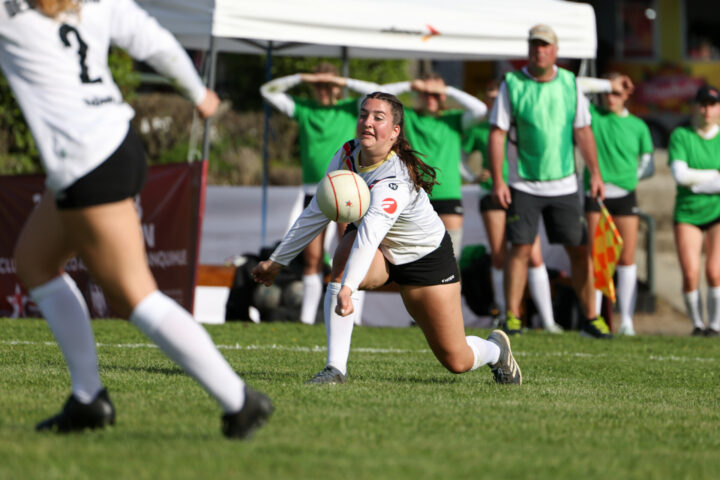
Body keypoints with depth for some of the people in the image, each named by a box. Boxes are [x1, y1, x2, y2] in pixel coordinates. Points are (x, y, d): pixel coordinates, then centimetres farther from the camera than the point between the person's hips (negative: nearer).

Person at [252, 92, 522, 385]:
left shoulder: (396, 180, -36)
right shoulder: (346, 156, -16)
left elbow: (370, 233, -53)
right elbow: (316, 214, -6)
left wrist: (348, 288, -66)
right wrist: (276, 262, -5)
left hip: (426, 257, -5)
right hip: (380, 253, 5)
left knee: (457, 362, -1)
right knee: (343, 260, -34)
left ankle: (496, 348, 38)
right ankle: (335, 367, -29)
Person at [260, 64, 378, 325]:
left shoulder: (350, 108, 6)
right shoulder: (303, 108, 11)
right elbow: (268, 91, 10)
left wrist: (342, 82, -8)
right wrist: (301, 78, -1)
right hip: (314, 190, 2)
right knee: (312, 258, 1)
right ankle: (307, 318, 4)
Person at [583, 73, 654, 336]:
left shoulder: (637, 126, 9)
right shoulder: (593, 115, 5)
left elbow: (647, 165, 14)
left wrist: (628, 176, 0)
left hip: (625, 196, 1)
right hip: (596, 194, -1)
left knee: (627, 259, 0)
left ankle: (627, 321, 4)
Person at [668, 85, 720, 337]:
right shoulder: (680, 136, 1)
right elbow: (680, 174, -11)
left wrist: (696, 180, -13)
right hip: (688, 212, 0)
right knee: (690, 274, -12)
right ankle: (697, 323, 9)